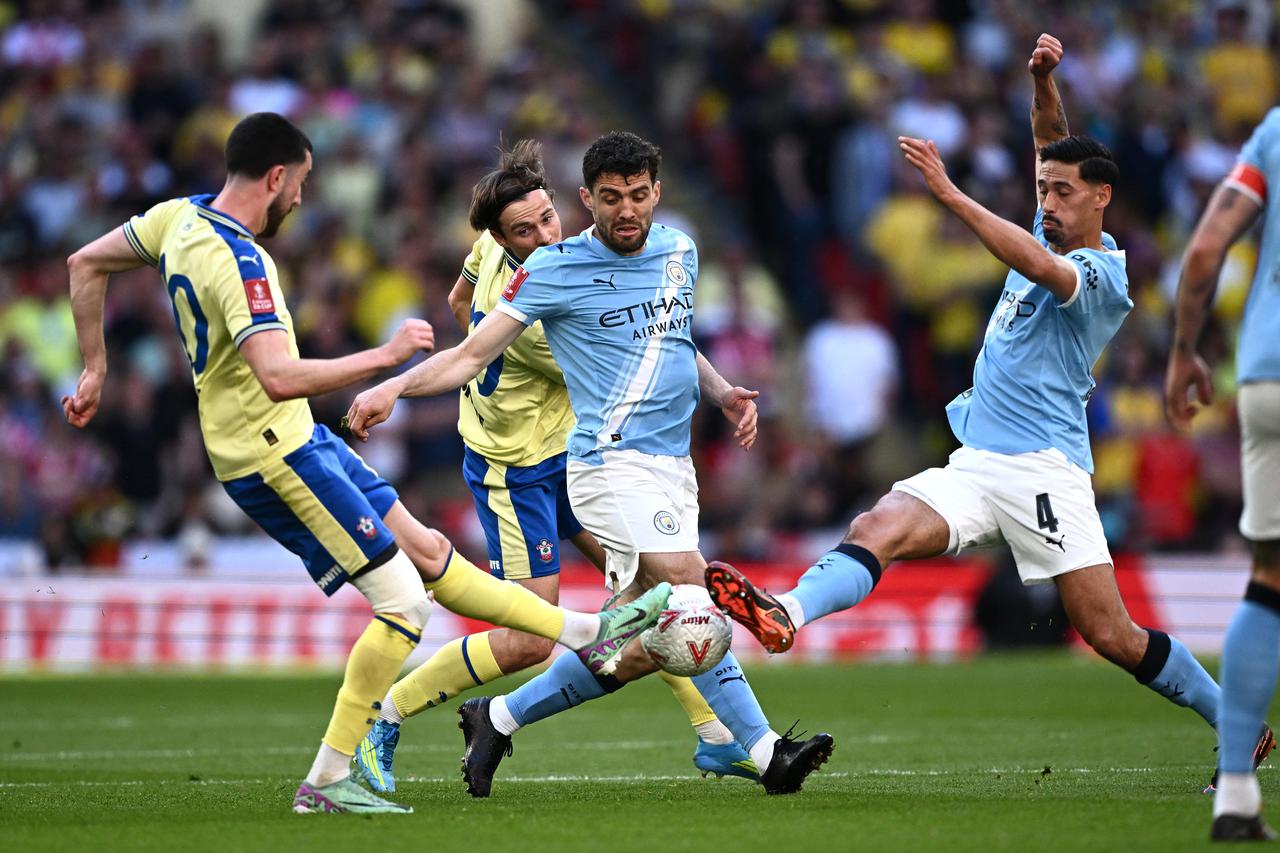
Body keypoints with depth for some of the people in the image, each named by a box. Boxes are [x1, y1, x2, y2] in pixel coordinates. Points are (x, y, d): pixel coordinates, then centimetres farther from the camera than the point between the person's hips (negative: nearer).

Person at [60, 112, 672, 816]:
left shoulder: (179, 218, 3)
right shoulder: (237, 262, -26)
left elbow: (85, 265, 16)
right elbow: (279, 378, -36)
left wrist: (95, 369, 24)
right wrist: (386, 355, -28)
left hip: (296, 441, 10)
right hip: (275, 455, -10)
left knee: (424, 548, 17)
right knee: (402, 604, -7)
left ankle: (584, 632, 26)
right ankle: (326, 781, -2)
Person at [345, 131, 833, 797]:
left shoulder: (679, 251, 13)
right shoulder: (555, 269, -4)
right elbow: (473, 354, -4)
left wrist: (722, 393, 14)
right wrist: (396, 386, -19)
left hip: (673, 465, 7)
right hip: (613, 462, -7)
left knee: (634, 648, 3)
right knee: (690, 595, -22)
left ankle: (500, 718, 17)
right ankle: (765, 751, -17)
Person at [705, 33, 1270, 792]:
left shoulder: (1105, 276, -10)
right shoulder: (1058, 237, 15)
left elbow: (1035, 265, -30)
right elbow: (1054, 144, 25)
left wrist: (948, 191, -32)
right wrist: (1045, 82, 4)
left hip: (1044, 469, -7)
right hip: (976, 465, 8)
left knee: (1113, 635, -9)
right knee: (879, 529, -20)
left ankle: (1238, 726, 7)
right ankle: (785, 616, -44)